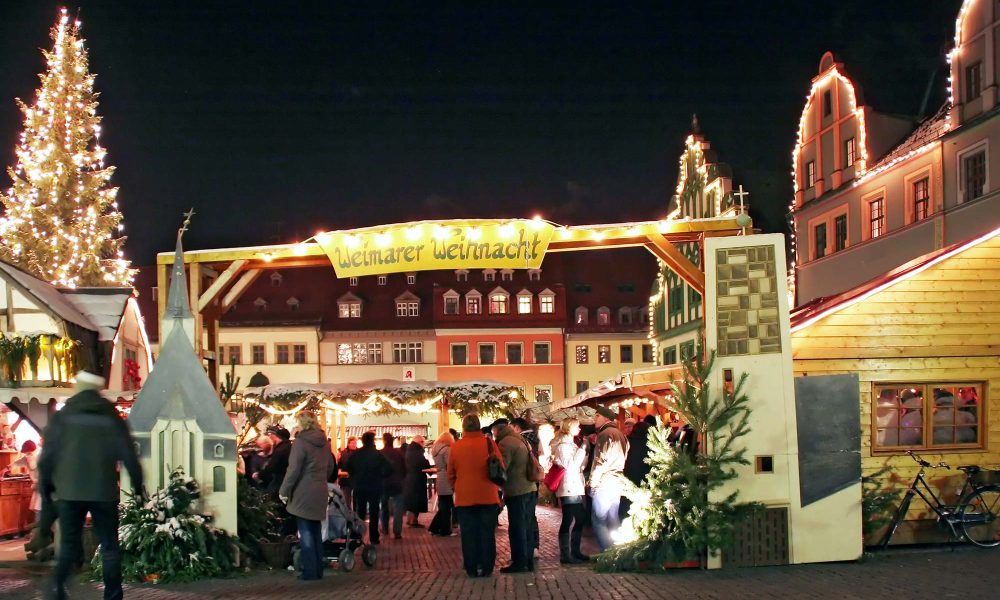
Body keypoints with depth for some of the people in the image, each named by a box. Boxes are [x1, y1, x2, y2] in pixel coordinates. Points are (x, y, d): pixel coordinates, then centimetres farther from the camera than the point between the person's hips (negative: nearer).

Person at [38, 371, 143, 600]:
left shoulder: (62, 417, 1)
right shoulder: (112, 418, 3)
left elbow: (47, 455, 0)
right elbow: (128, 455, 2)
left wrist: (45, 486, 10)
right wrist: (138, 486, 10)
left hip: (69, 492, 0)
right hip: (104, 493, 0)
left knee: (69, 543, 10)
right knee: (109, 546, 6)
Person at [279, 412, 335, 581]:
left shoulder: (301, 442, -13)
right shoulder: (324, 442, 10)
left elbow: (293, 469, -15)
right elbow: (330, 466, 18)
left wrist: (284, 491, -8)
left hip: (303, 493, -7)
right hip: (320, 492, 7)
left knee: (305, 532, -2)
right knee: (316, 531, 14)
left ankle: (310, 571, -3)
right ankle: (318, 570, 17)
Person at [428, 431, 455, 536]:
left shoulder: (435, 449, 13)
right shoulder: (447, 449, -14)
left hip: (439, 479, 8)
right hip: (446, 480, -8)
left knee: (443, 506, 15)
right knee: (447, 507, -1)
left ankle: (434, 528, 13)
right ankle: (445, 530, 3)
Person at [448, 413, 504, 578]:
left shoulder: (455, 447, -3)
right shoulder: (489, 444, -6)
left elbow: (450, 474, 6)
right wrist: (497, 486, 18)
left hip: (464, 498, 0)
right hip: (488, 496, 0)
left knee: (469, 535, 7)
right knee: (487, 534, 7)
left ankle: (471, 569, 8)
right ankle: (487, 568, 8)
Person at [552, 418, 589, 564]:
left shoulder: (571, 444, 19)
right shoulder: (563, 445, -11)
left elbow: (581, 465, 17)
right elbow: (571, 466, -20)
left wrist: (584, 449, 5)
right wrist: (582, 449, -17)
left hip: (576, 488, 10)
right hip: (568, 489, -10)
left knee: (580, 519, 11)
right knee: (567, 521, -8)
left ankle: (575, 552, 18)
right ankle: (565, 555, -6)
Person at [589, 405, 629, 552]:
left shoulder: (605, 434, -10)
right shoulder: (620, 435, 17)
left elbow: (601, 461, -15)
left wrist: (593, 482, -7)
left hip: (604, 484, -9)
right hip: (617, 483, 9)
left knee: (598, 520, -5)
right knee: (612, 520, 10)